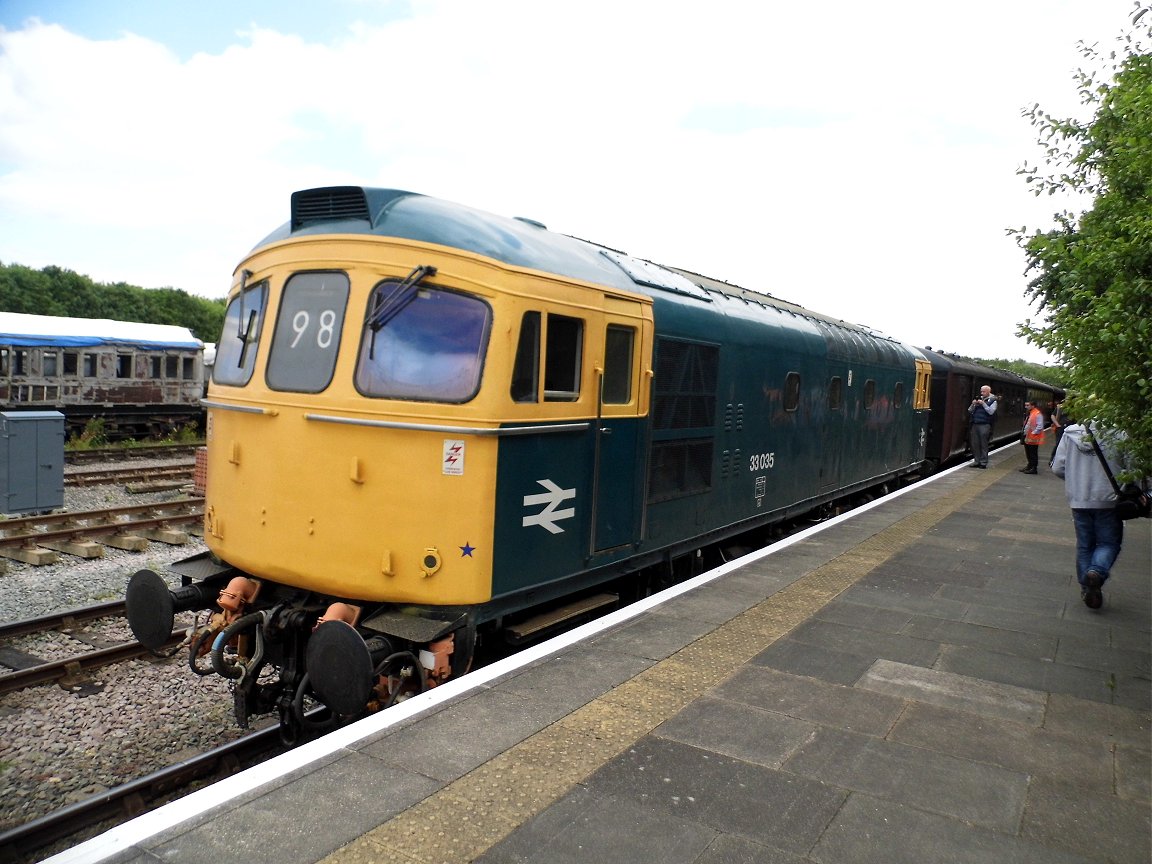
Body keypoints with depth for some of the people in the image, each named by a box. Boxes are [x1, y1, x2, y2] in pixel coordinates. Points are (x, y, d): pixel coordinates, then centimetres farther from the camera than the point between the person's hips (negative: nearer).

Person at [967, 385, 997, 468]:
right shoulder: (979, 399, 16)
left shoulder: (992, 401, 1)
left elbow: (991, 412, -13)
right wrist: (973, 404, -2)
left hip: (984, 425, -5)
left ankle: (983, 462, 2)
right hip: (975, 424, 6)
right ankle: (977, 461, 15)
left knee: (983, 444, -4)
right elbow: (970, 411, 15)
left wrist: (983, 404, -15)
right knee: (975, 444, 7)